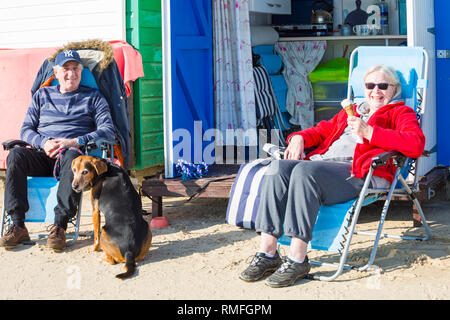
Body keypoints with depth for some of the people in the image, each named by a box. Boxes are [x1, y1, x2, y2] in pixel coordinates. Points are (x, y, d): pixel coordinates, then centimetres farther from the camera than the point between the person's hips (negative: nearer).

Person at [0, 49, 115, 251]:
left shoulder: (93, 97, 16)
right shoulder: (42, 95, 23)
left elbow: (108, 131, 2)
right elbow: (26, 129, 16)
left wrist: (75, 142, -13)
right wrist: (43, 143, -8)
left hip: (74, 153, -3)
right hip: (42, 157, 3)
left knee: (71, 157, -40)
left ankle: (59, 226, -42)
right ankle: (18, 225, -32)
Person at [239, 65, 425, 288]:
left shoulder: (401, 113, 15)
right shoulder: (350, 112, 36)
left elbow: (416, 144, -5)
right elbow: (323, 130, 36)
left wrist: (368, 132, -13)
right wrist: (299, 138, 11)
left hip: (358, 173, -6)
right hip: (322, 162, 6)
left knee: (304, 171, -35)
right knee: (278, 167, -24)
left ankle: (297, 259, -35)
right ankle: (267, 253, -27)